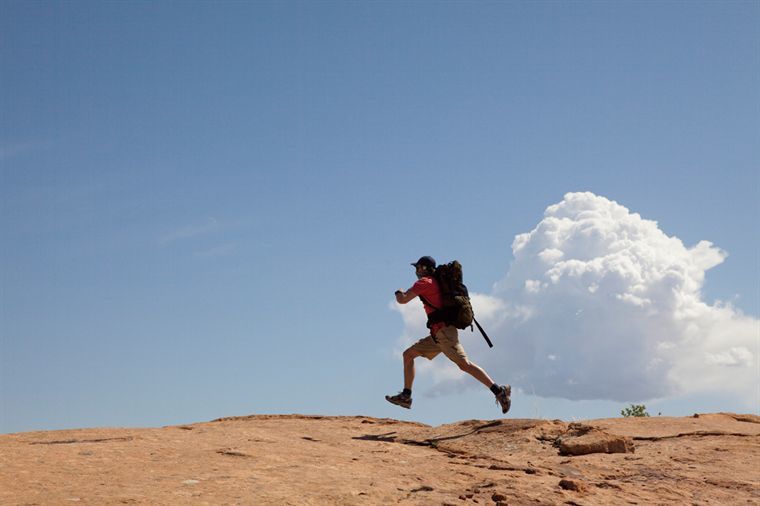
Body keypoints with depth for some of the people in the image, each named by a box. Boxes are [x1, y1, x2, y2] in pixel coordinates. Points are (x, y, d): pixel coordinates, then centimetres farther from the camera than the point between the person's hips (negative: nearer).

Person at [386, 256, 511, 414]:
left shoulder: (425, 282, -5)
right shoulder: (435, 283, 22)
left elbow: (402, 300, -10)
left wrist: (398, 293, 12)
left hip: (444, 330, -10)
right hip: (437, 335, 10)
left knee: (464, 364, -18)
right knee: (408, 354, 13)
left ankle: (499, 391, -22)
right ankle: (406, 396, 12)